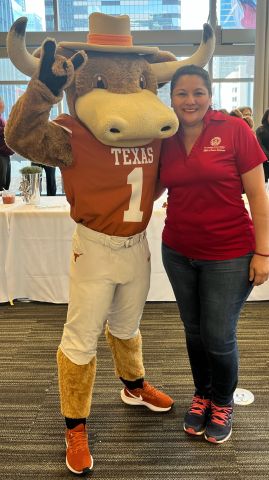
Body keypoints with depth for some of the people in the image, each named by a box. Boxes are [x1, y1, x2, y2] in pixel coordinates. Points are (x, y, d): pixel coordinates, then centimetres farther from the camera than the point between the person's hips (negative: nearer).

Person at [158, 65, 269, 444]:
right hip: (178, 253, 4)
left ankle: (223, 402, 35)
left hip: (229, 256, -4)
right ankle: (201, 394, 42)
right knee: (194, 331, 17)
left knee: (219, 337, 6)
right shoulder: (166, 139, 2)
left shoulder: (235, 130, -10)